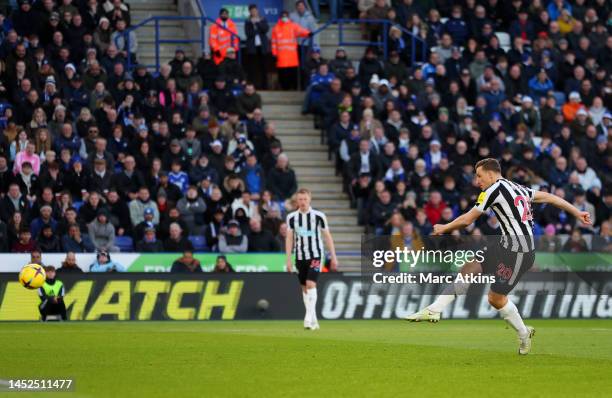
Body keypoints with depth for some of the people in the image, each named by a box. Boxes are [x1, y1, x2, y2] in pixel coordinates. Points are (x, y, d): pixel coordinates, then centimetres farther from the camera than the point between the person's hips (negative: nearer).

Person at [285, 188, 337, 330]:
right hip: (300, 257, 3)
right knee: (304, 288, 6)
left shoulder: (318, 216, -3)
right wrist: (288, 259, 1)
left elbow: (327, 236, 3)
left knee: (311, 284, -19)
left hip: (315, 255, -3)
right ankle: (314, 321, 15)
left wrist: (333, 257, 1)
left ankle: (309, 317, -21)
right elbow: (289, 239, 6)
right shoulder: (292, 217, 3)